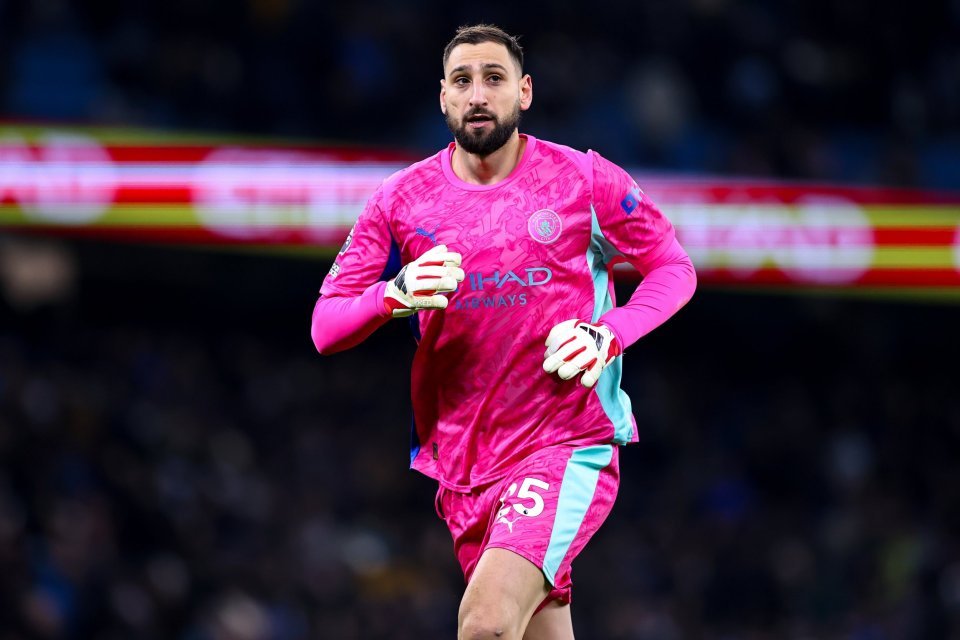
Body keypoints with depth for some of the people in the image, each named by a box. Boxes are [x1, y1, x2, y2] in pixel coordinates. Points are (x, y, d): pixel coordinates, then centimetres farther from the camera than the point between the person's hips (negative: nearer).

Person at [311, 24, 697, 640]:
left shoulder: (586, 180, -3)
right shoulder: (402, 198, 3)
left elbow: (674, 267, 6)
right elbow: (325, 327, 2)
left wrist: (608, 335, -13)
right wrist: (397, 293, -20)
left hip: (567, 445, -4)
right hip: (461, 466, 4)